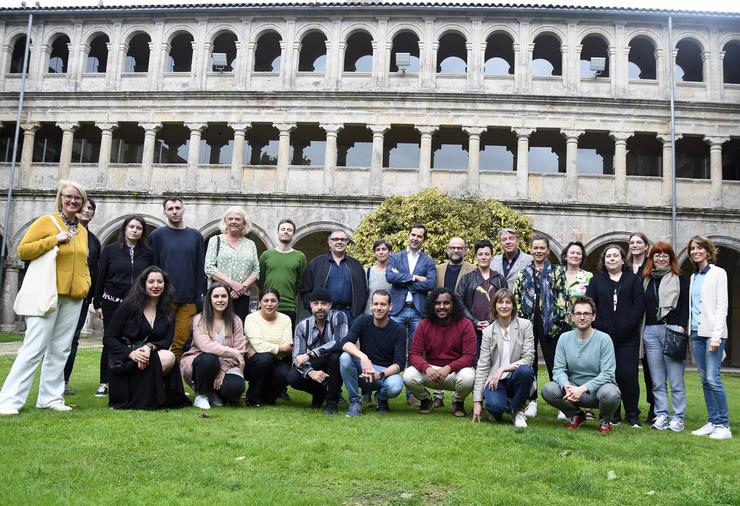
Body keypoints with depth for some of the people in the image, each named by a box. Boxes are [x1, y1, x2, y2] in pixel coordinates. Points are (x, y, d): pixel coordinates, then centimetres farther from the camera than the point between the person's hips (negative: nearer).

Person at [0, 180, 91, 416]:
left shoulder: (82, 230, 15)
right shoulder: (46, 221, -2)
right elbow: (23, 250, -8)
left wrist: (85, 285, 8)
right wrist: (54, 240, -15)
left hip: (73, 299, 6)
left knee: (60, 350, 7)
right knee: (34, 348, -8)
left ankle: (50, 397, 15)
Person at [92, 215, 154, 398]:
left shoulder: (147, 253, 6)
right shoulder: (110, 250, 3)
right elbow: (100, 277, 4)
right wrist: (97, 303, 1)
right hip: (112, 303, -1)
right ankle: (105, 383, 12)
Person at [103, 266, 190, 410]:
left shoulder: (167, 312, 10)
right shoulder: (128, 306, -2)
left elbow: (167, 341, -1)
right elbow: (108, 339, -5)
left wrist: (150, 347, -25)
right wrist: (131, 353, -23)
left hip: (146, 358, 4)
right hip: (124, 361, -4)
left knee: (169, 358, -30)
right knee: (166, 358, -30)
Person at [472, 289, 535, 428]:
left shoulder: (525, 325, -2)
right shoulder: (488, 331, -1)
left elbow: (528, 358, -9)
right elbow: (482, 367, -3)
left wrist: (503, 369, -22)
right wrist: (477, 401, -8)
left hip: (516, 378, 0)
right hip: (495, 380, 0)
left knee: (525, 370, -34)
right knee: (495, 405, -32)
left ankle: (518, 410, -7)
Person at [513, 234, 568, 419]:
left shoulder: (557, 271, 5)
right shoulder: (524, 273, 14)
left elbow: (562, 296, -2)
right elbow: (516, 297, 10)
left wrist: (559, 319, -11)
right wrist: (519, 319, 0)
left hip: (549, 323, -3)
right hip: (528, 322, 3)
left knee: (554, 362, 0)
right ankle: (532, 401, 13)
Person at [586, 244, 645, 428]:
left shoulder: (633, 279, 10)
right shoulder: (596, 281, 14)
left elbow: (639, 304, -1)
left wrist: (626, 327, -12)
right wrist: (600, 327, -9)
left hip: (628, 337, -1)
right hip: (603, 336, 1)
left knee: (628, 374, -6)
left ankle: (633, 415, 6)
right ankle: (613, 415, 10)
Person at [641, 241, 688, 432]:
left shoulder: (679, 279, 4)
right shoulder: (646, 280, 15)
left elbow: (685, 304, -2)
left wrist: (681, 326, -13)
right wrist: (641, 329, 5)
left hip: (672, 329, -4)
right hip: (650, 331, 4)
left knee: (676, 378, -4)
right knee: (657, 379, 7)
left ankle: (678, 417, 4)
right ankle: (661, 415, 13)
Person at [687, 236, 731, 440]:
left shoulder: (718, 273, -2)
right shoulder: (694, 277, 16)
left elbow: (721, 306, -8)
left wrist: (716, 335, -16)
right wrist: (691, 334, 11)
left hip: (712, 332, -6)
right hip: (696, 332, 6)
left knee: (713, 378, -11)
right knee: (705, 380, 7)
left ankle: (724, 426, -4)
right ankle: (713, 422, 13)